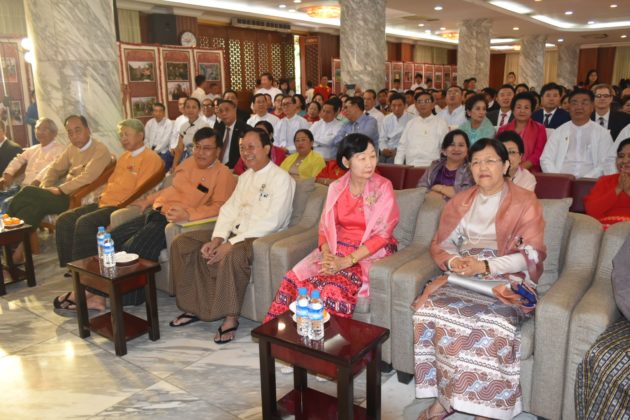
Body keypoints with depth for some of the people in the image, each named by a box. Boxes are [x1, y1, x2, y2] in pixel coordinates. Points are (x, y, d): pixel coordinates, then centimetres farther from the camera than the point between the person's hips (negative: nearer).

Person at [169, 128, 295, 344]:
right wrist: (216, 239, -8)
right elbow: (229, 209, 10)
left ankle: (230, 318, -23)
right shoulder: (245, 176, 17)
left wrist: (231, 243, -23)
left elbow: (271, 222, -19)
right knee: (182, 243, -2)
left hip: (262, 237, -8)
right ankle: (193, 306, 4)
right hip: (235, 232, 8)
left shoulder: (281, 179, -9)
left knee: (233, 255, -39)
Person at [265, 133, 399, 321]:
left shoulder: (383, 188, -8)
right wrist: (327, 254, -15)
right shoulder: (336, 187, 6)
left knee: (333, 289, -32)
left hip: (369, 253, -4)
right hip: (337, 248, 4)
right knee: (294, 279, -19)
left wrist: (347, 261, -21)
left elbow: (381, 235, -13)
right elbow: (326, 226, 6)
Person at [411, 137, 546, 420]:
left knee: (491, 322, -35)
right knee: (428, 309, -26)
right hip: (462, 276, 4)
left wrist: (485, 266, -18)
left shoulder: (525, 202, 3)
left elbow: (531, 256, -5)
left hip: (507, 278, -3)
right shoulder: (459, 202, 16)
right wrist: (453, 261, -9)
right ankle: (444, 395, -16)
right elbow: (440, 245, 15)